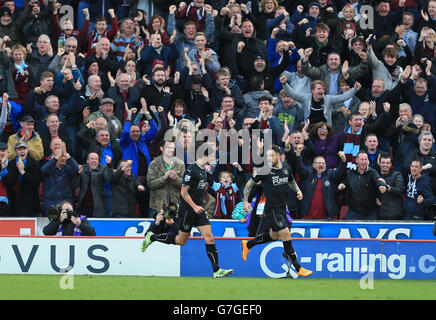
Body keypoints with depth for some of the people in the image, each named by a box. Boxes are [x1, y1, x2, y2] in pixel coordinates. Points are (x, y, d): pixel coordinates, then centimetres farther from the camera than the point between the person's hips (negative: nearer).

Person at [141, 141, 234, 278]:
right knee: (181, 240, 3)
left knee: (209, 238, -3)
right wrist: (194, 206, -20)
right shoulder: (191, 170, -17)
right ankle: (151, 237, 22)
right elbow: (183, 192, -18)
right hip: (187, 210, -8)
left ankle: (217, 270, -4)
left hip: (199, 209, 8)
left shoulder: (204, 170, 10)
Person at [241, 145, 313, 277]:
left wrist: (298, 191, 2)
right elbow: (250, 184, -2)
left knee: (273, 235, 19)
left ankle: (247, 244, 42)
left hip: (282, 208, 7)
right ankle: (298, 269, -9)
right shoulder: (264, 170, -13)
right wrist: (245, 201, -8)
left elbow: (291, 182, 21)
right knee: (286, 235, -12)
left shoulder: (286, 168, 2)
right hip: (272, 209, -7)